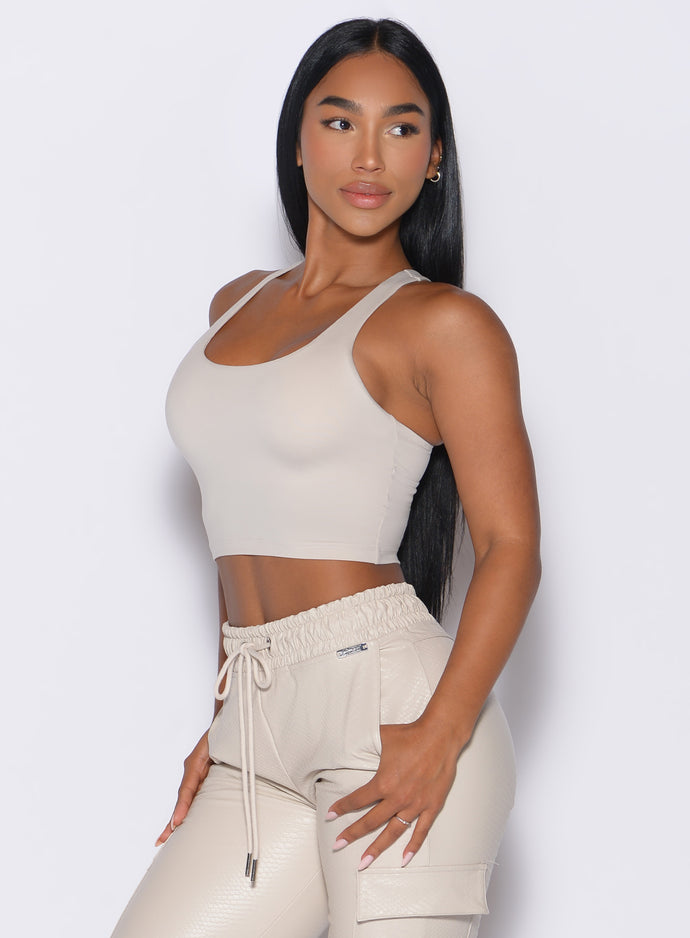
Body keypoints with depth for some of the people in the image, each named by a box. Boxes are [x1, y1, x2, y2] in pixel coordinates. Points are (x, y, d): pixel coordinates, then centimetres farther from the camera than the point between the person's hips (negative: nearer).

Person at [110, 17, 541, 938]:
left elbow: (512, 549, -8)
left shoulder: (443, 323, -3)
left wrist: (440, 737, -19)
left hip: (386, 701, -6)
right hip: (264, 731, 6)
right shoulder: (238, 306, 18)